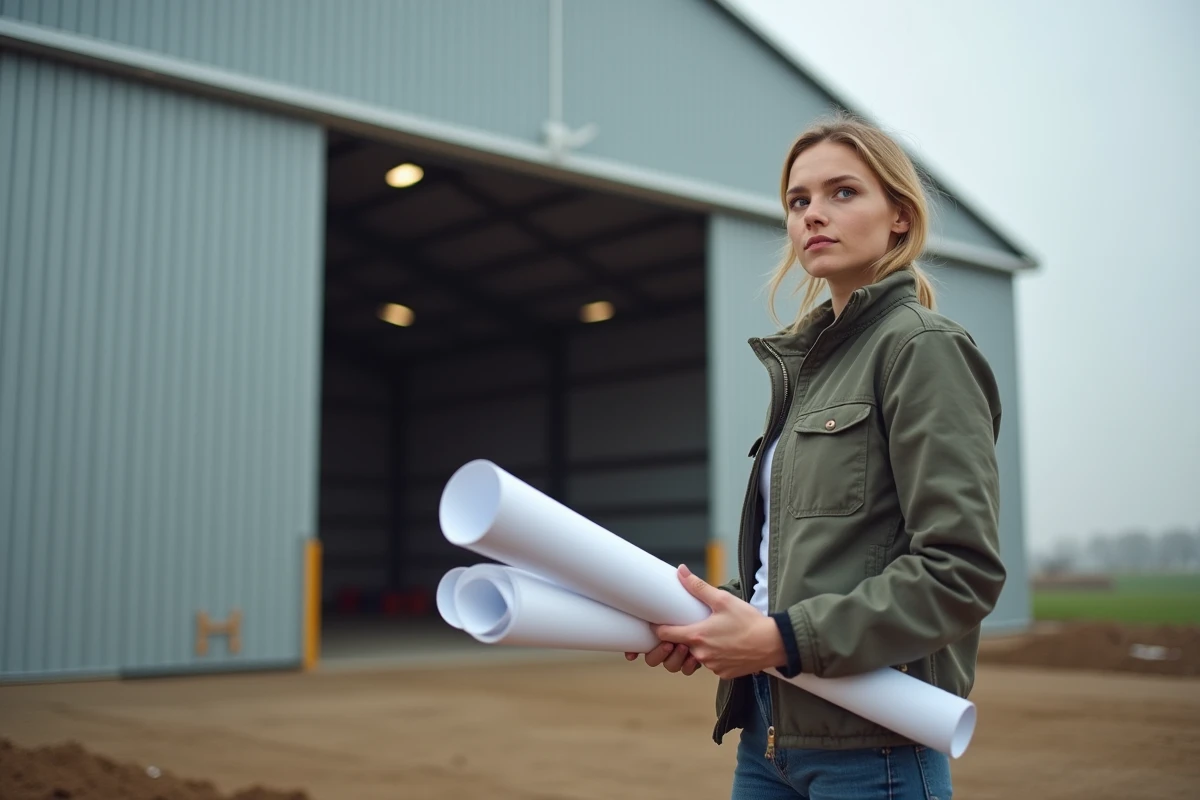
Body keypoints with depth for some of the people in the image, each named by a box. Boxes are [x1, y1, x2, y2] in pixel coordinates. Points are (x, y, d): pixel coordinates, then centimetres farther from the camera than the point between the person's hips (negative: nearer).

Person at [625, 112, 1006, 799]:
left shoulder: (922, 347, -9)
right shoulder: (808, 360, 14)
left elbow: (963, 570, -17)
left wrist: (786, 639, -19)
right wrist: (709, 616, 0)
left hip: (868, 744, -7)